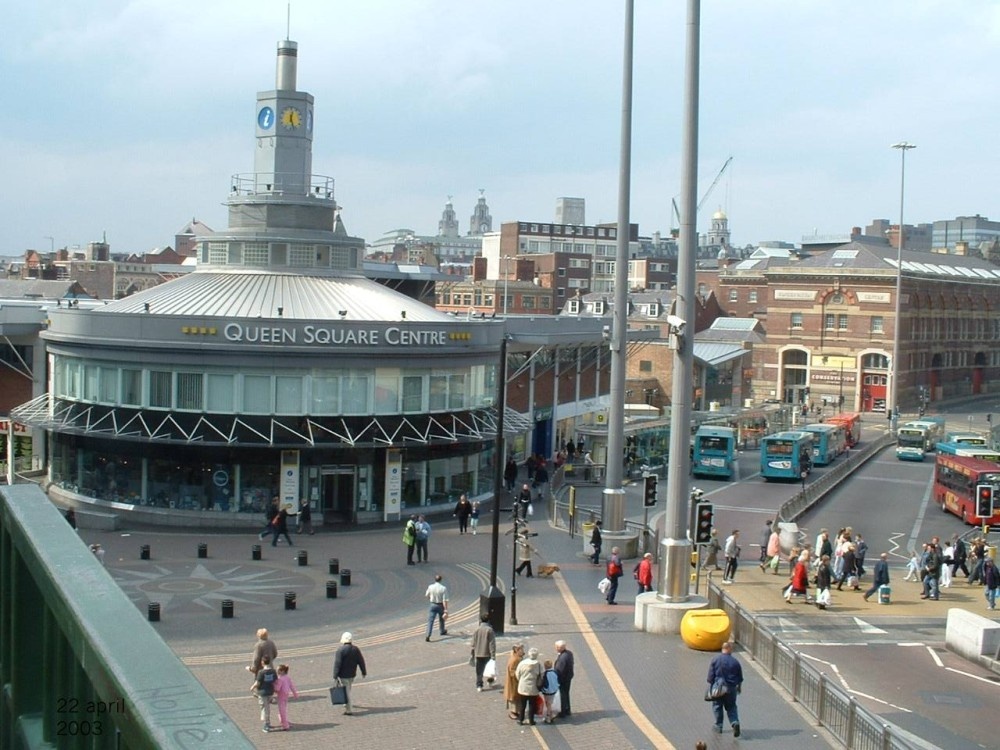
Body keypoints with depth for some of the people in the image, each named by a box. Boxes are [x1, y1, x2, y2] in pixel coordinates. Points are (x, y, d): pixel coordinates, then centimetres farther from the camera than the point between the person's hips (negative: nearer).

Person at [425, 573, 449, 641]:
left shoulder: (430, 587, -10)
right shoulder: (443, 588, -17)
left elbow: (427, 595, 8)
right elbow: (445, 600, -19)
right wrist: (446, 611, -16)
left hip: (433, 605, 0)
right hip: (440, 605, 0)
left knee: (430, 620, -3)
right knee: (441, 619, 24)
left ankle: (428, 635, -18)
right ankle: (442, 631, 45)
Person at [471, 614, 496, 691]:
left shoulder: (477, 630, 0)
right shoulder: (489, 630, -11)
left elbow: (473, 643, 6)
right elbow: (492, 643, -13)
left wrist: (473, 654, 15)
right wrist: (493, 655, -11)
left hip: (478, 654, 3)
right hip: (487, 654, -2)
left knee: (479, 670, 7)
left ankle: (479, 685, 3)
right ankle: (490, 680, 31)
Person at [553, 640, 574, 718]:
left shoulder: (562, 657, -32)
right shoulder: (569, 652, -2)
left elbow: (559, 670, -28)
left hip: (563, 679, -9)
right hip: (569, 677, 9)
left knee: (563, 695, 7)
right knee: (566, 694, 23)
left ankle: (563, 713, 20)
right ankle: (567, 711, 36)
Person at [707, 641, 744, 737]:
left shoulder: (715, 660, -8)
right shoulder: (735, 662, -4)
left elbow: (710, 676, -5)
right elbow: (740, 678, 6)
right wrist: (739, 687, 22)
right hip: (731, 689, 1)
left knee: (717, 706, 14)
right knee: (731, 707, 13)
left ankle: (718, 726, 18)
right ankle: (735, 722, -9)